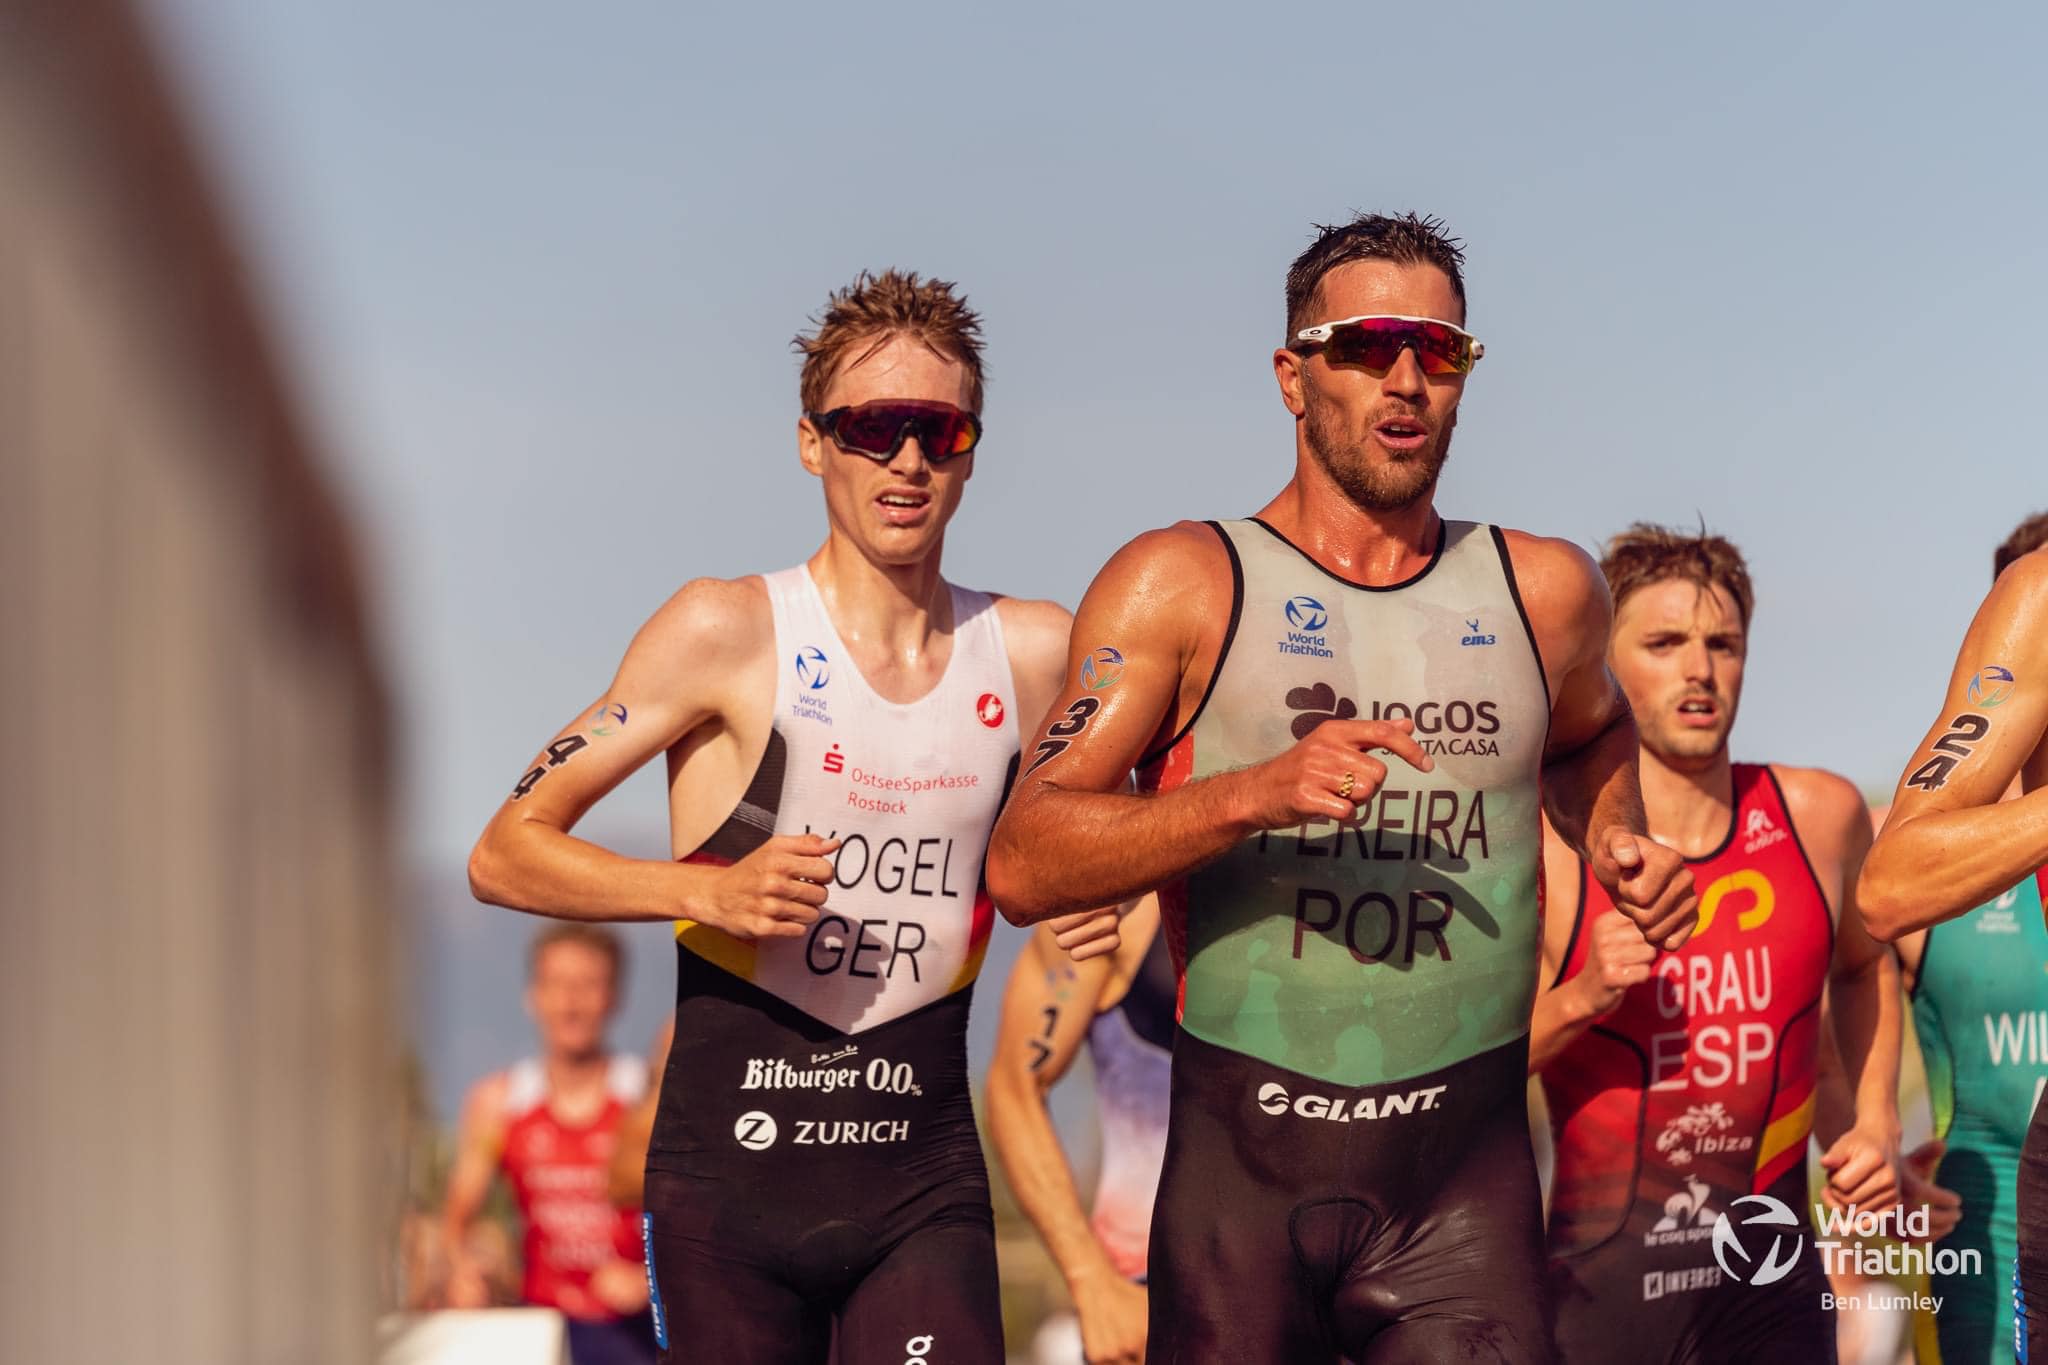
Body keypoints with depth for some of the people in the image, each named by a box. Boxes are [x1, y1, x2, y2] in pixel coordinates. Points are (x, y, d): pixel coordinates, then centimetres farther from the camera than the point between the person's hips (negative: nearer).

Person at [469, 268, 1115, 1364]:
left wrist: (1084, 905, 1)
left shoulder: (1034, 654, 6)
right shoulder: (726, 634, -4)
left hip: (924, 1185, 2)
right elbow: (505, 855, -4)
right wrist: (710, 891, -18)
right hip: (729, 1183, -2)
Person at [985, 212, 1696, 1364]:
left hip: (1465, 1179, 1)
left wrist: (1616, 841, 15)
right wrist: (1256, 794, -21)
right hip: (1243, 1167, -1)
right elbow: (1023, 865, -8)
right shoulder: (1183, 586, 2)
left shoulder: (1542, 592, 11)